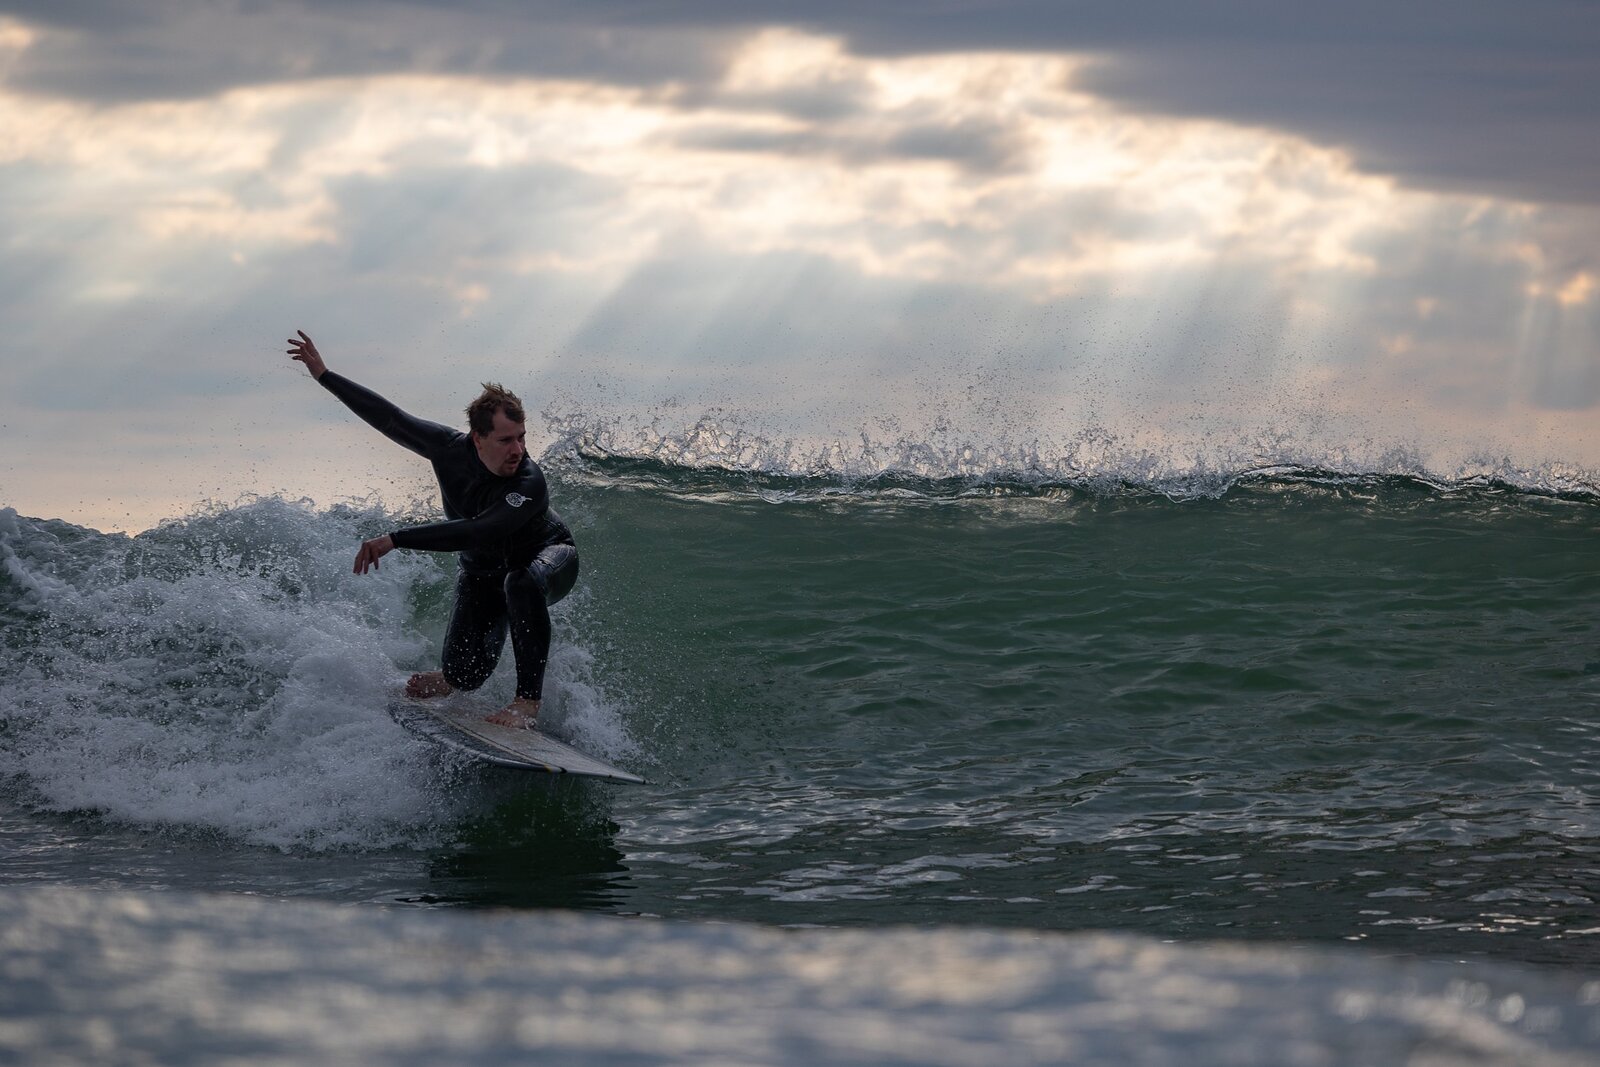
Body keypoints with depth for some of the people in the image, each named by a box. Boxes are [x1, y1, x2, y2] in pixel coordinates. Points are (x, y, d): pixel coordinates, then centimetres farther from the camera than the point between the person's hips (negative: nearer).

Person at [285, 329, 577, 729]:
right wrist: (324, 375, -10)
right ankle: (444, 681, 30)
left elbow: (474, 533, -49)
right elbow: (389, 417, -12)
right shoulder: (448, 448, -23)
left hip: (547, 555, -4)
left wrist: (395, 540, -52)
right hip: (483, 572, 4)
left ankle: (528, 700, -31)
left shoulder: (530, 483, -38)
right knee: (464, 674, -8)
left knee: (522, 584, -41)